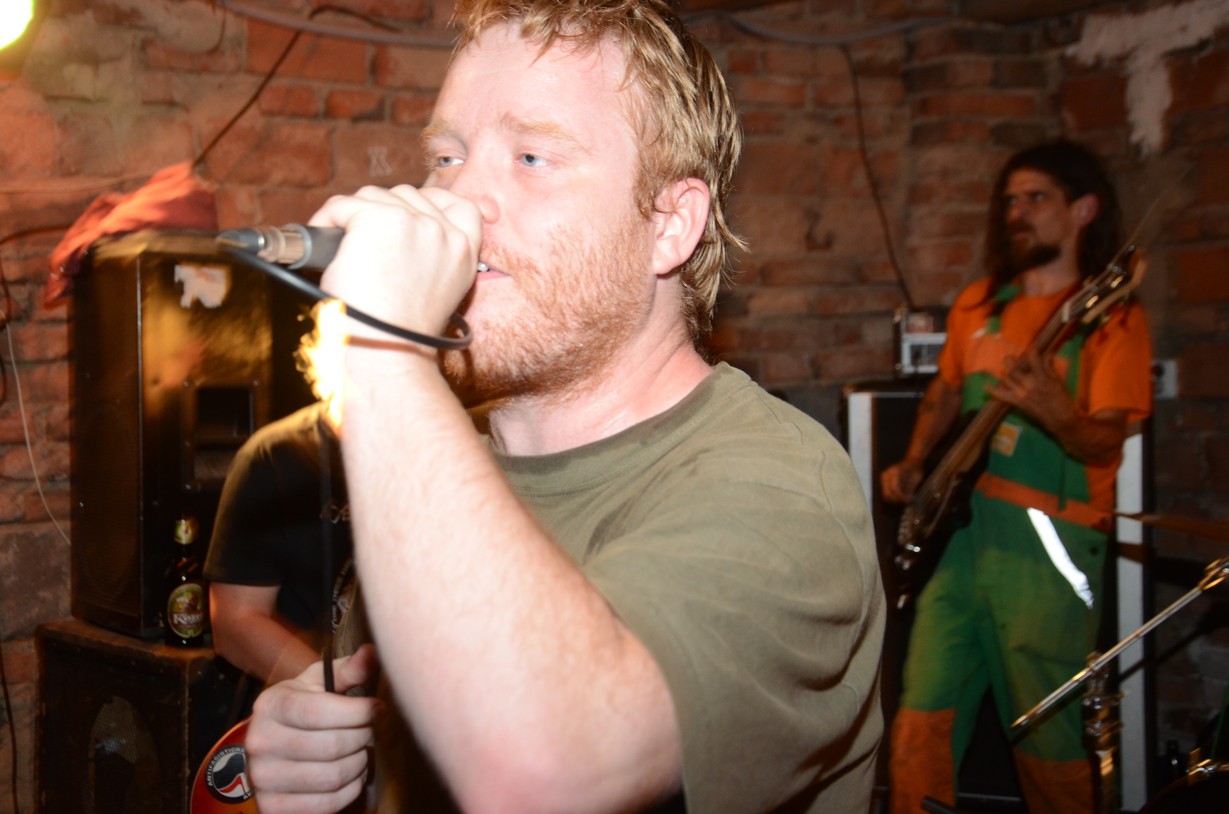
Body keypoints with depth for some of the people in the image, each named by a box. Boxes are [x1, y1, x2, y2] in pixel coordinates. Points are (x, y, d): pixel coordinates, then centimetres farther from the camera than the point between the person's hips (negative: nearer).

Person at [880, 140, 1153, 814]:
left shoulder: (1111, 317, -4)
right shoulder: (979, 304, 14)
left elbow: (1105, 443, -14)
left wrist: (1058, 417, -34)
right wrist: (914, 463, 11)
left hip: (1049, 542, -5)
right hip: (960, 524, 5)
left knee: (1047, 737, 1)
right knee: (922, 719, 1)